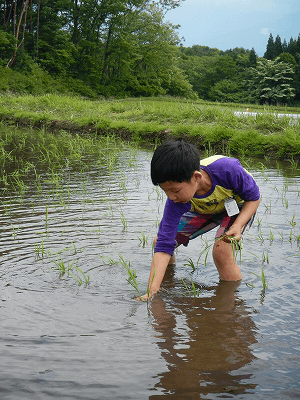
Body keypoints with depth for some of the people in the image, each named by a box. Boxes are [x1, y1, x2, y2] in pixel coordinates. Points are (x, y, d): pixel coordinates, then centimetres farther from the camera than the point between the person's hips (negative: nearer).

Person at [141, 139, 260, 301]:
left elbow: (254, 197, -21)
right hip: (205, 210, 4)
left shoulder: (227, 169, -41)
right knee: (160, 240, 0)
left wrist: (237, 226, -37)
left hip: (240, 206, -4)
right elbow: (163, 246, -32)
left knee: (221, 250, -30)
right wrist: (151, 292, -40)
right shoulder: (176, 200, -32)